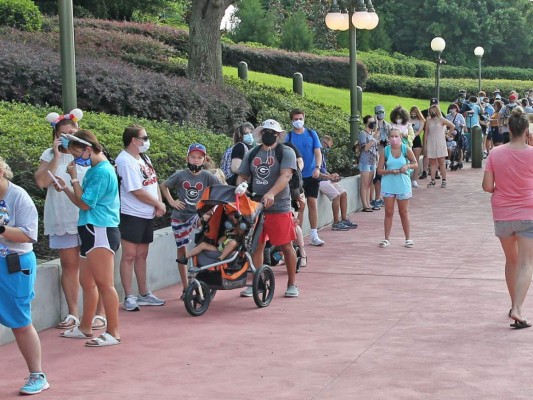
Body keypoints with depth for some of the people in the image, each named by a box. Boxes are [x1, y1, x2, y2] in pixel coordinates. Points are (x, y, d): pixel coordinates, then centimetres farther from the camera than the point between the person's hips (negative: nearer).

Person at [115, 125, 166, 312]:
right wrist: (159, 204, -9)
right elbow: (137, 191, -20)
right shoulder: (125, 161, -16)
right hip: (131, 215, -9)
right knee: (129, 255, -5)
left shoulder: (143, 157, 12)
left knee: (142, 255, 15)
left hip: (147, 215, 9)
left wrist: (159, 204, -3)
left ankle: (144, 294, 22)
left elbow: (153, 181, 13)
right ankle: (129, 298, -1)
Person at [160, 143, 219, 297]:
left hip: (198, 213, -1)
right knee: (182, 250, 6)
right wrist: (171, 201, 0)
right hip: (180, 216, 1)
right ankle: (185, 288, 16)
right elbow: (163, 186, 10)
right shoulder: (180, 175, -4)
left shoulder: (207, 176, -7)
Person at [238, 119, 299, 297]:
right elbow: (242, 176, 15)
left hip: (279, 208, -4)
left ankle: (292, 284, 14)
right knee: (256, 246, 8)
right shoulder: (251, 154, 14)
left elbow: (285, 176, -17)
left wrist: (271, 193, -32)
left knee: (286, 246, 2)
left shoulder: (286, 152, -3)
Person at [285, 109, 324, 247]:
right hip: (297, 176, -1)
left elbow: (318, 152, 0)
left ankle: (314, 235, 8)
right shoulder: (289, 137, 0)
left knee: (312, 204, 2)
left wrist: (317, 168, -16)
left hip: (312, 175, 2)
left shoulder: (311, 134, 5)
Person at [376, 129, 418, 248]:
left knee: (404, 212, 9)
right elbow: (380, 170, -2)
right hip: (388, 184, 0)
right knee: (388, 212, 4)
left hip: (403, 185, 0)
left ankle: (408, 238, 18)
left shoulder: (406, 149, -5)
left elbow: (415, 163, 6)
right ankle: (386, 239, 10)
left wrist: (407, 166, -15)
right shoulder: (385, 151, -4)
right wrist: (391, 171, -19)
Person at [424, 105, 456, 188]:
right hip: (431, 144, 3)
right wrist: (425, 144, 3)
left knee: (441, 162, -3)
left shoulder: (441, 120, 2)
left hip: (440, 143, -3)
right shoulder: (428, 121, 9)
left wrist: (447, 134, 5)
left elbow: (452, 126, 4)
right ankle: (432, 180, 4)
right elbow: (426, 133, 9)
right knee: (432, 163, 1)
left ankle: (444, 180, 0)